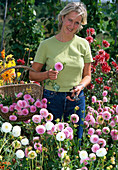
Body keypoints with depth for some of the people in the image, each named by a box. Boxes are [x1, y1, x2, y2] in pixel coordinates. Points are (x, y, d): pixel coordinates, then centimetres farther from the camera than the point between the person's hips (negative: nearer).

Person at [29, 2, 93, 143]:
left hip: (76, 99, 2)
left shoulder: (83, 44, 2)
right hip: (52, 98, -1)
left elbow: (87, 75, 9)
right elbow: (32, 74, 3)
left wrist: (80, 86, -11)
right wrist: (47, 75, -17)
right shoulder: (47, 44, -3)